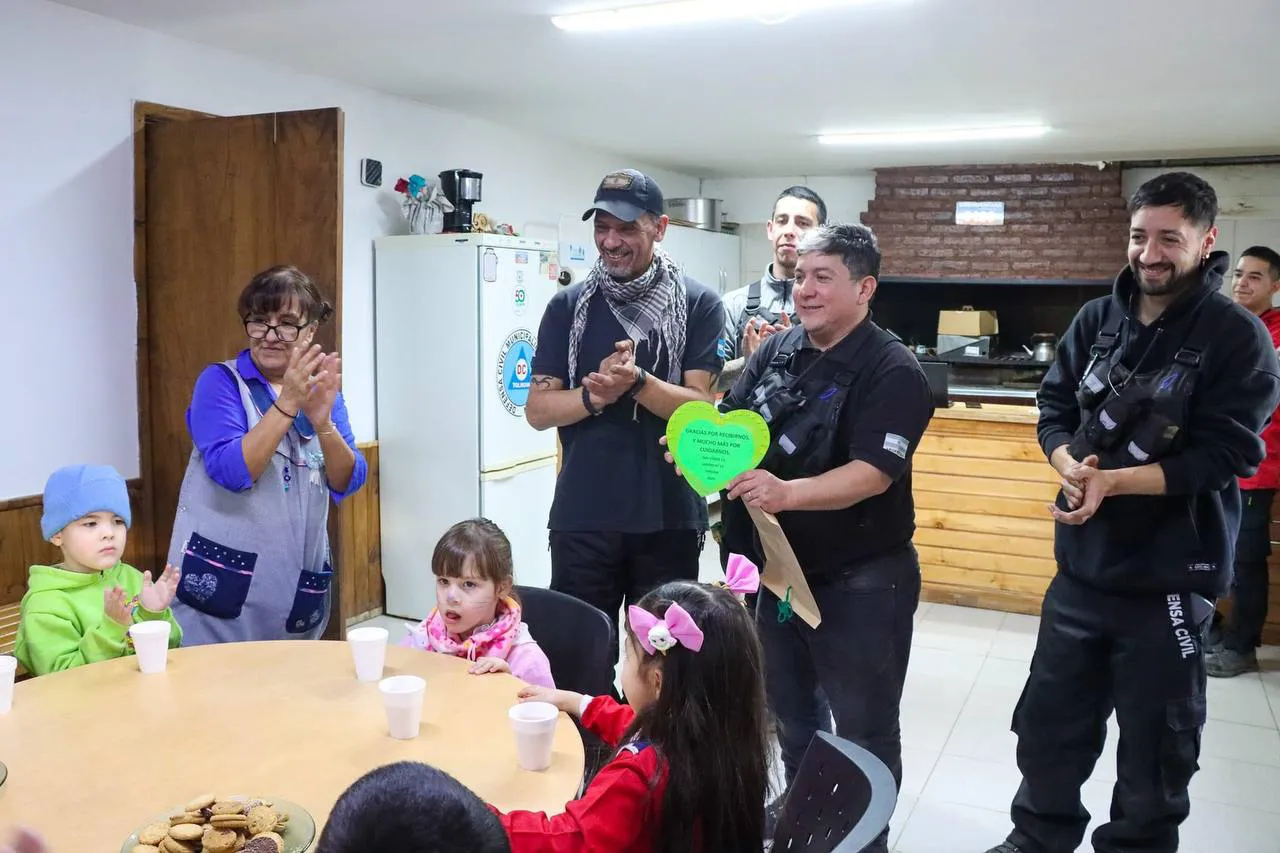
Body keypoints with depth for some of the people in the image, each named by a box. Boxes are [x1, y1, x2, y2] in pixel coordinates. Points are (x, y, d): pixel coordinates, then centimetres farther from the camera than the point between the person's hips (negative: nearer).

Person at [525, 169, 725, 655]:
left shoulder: (698, 304, -1)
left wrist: (636, 382, -24)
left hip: (668, 519, -1)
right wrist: (594, 395, -17)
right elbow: (538, 411, 2)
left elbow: (702, 408, -8)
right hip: (581, 517, 2)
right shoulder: (568, 306, 5)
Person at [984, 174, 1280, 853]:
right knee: (1048, 722, 17)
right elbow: (1053, 407, 3)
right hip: (1082, 564, 4)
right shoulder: (1097, 318, 3)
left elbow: (1223, 455, -16)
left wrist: (1114, 481, -27)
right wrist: (1069, 462, -18)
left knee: (1155, 747, 12)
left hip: (1170, 578, -4)